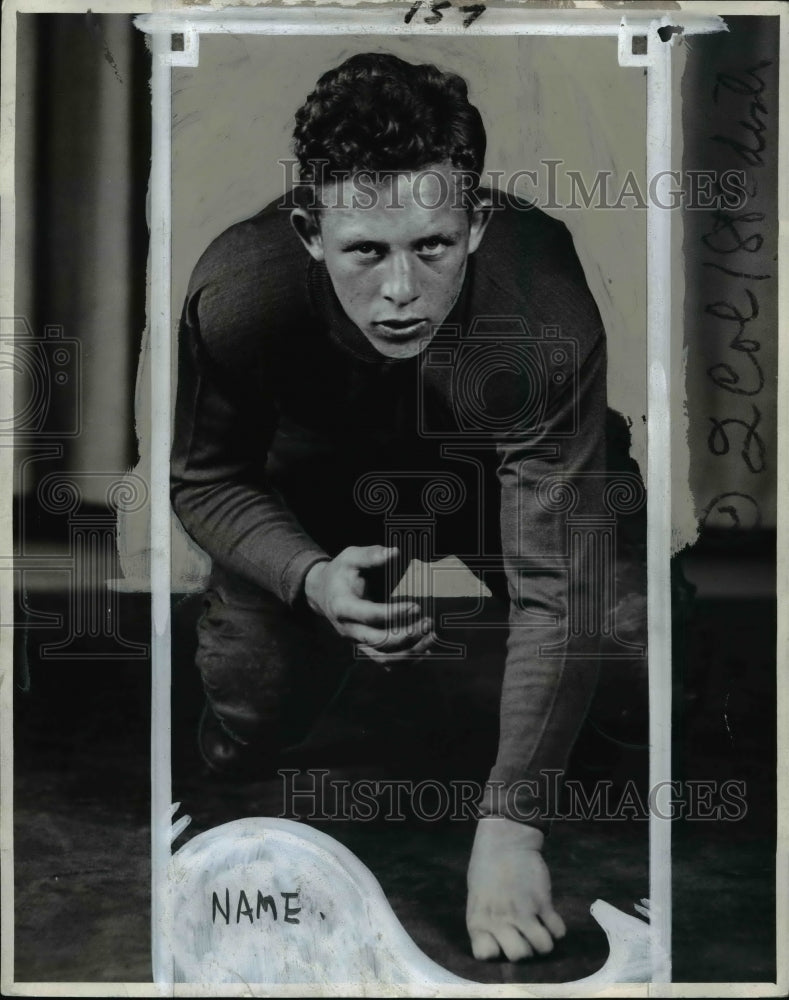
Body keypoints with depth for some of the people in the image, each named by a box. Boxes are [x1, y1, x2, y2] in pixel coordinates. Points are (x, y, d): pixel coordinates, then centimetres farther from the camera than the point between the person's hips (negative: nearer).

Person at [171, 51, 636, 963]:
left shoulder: (545, 322, -41)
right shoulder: (237, 295, -35)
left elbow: (556, 590, -38)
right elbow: (205, 478, -16)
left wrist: (509, 824, -38)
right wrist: (312, 578, -36)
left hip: (494, 469, -1)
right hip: (319, 480, 1)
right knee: (244, 718, -12)